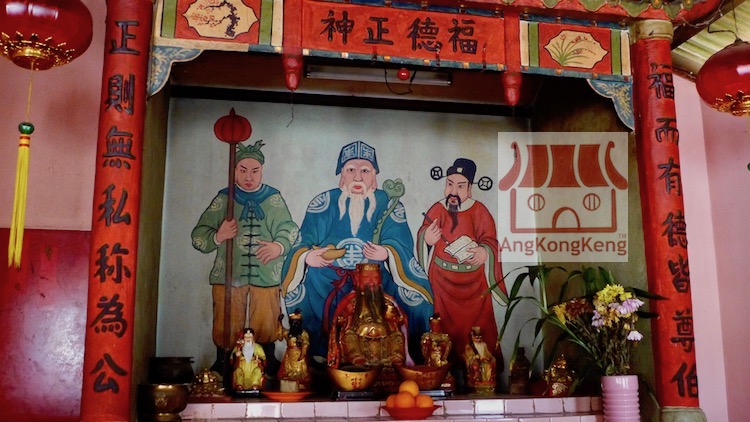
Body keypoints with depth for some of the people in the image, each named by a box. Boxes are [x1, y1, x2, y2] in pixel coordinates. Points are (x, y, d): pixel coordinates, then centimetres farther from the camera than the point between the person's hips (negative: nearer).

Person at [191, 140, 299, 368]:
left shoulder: (274, 199, 9)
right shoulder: (223, 199, 9)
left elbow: (288, 228, 0)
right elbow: (198, 236, 7)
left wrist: (280, 245, -22)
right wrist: (218, 236, -14)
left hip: (266, 274, 0)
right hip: (228, 274, 0)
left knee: (266, 330, 3)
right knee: (226, 331, 5)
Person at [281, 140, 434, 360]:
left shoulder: (389, 205, 4)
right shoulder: (324, 204, 4)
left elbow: (401, 244, -6)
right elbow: (304, 242, -1)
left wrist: (387, 253, -29)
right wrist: (307, 255, -24)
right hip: (327, 283, 1)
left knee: (415, 300, -18)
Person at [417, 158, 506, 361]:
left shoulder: (480, 211, -8)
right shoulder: (436, 209, -4)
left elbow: (490, 241, -10)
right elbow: (423, 236, -6)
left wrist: (484, 251, -33)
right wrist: (426, 238, -30)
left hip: (474, 281, -1)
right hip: (443, 279, 1)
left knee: (478, 324, 9)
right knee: (448, 324, 11)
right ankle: (449, 358, 27)